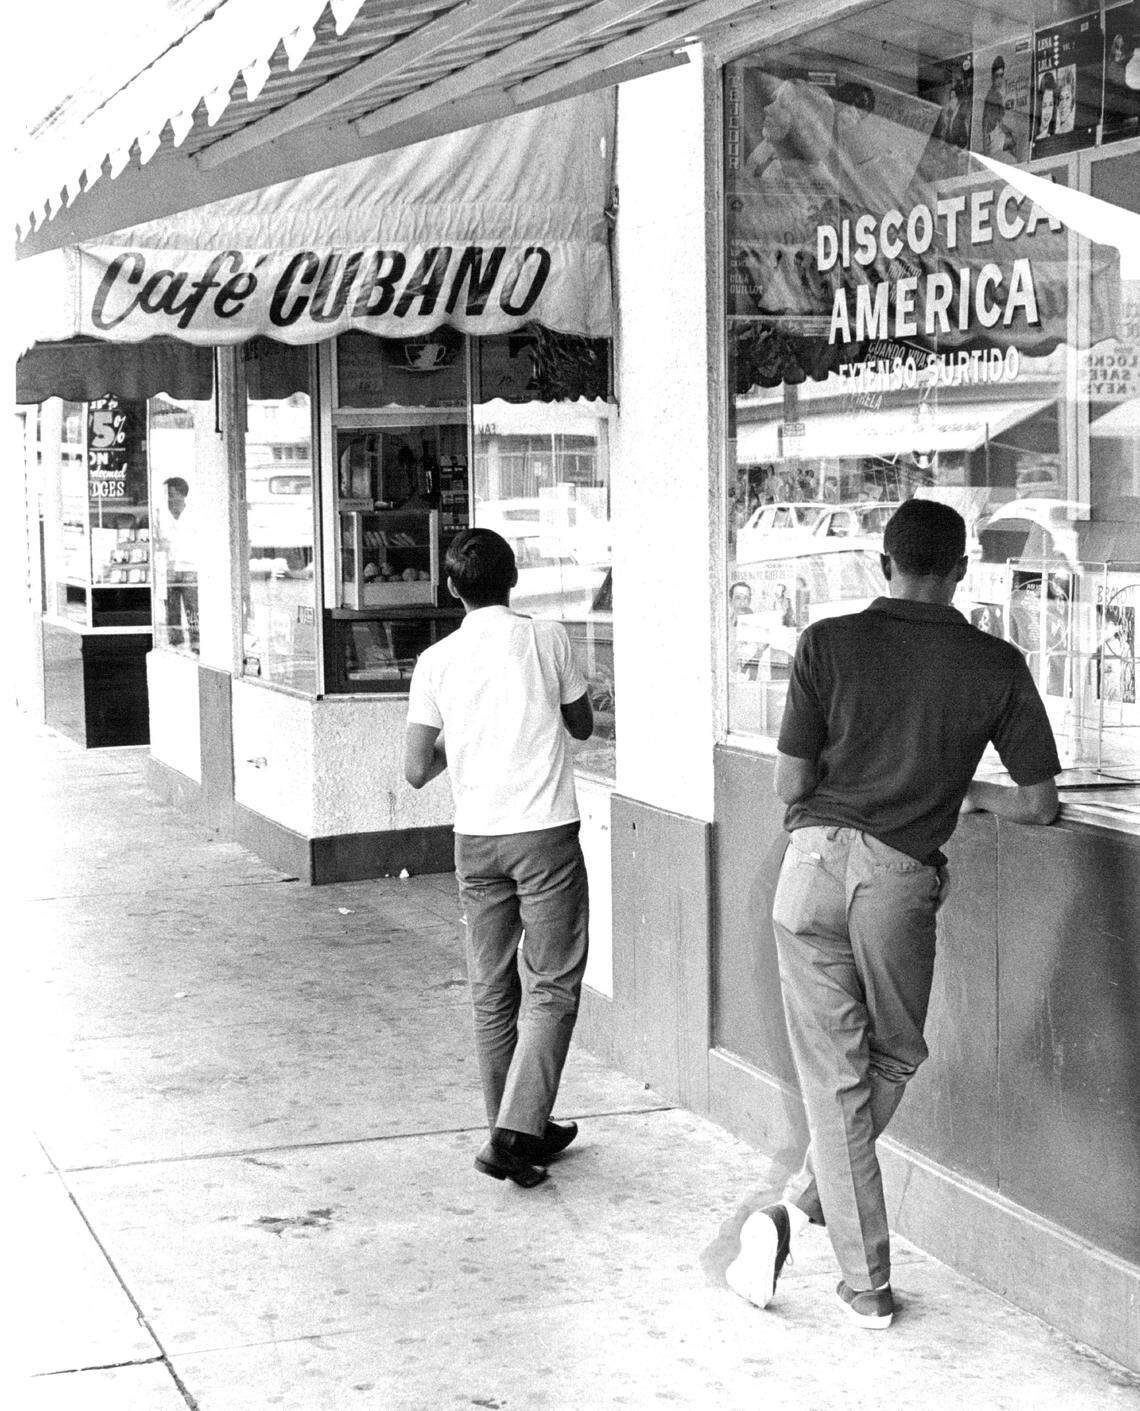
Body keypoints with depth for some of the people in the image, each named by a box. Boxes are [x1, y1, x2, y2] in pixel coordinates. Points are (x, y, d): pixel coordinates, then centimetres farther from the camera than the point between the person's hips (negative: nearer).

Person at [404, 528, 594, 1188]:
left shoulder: (436, 661, 2)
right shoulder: (547, 639, -2)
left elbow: (417, 771, 0)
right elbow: (583, 725, 12)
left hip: (477, 840, 3)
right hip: (546, 834, -3)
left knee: (493, 992, 13)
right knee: (552, 987, 2)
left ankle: (519, 1132, 20)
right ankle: (517, 1129, -10)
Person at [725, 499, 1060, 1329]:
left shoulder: (830, 643, -1)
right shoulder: (996, 666, 1)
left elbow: (790, 783, 0)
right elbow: (1039, 804, 4)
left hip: (817, 862, 1)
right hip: (903, 879, -1)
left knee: (834, 1073, 6)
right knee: (894, 1057, 21)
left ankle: (868, 1286, 9)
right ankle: (799, 1209, 12)